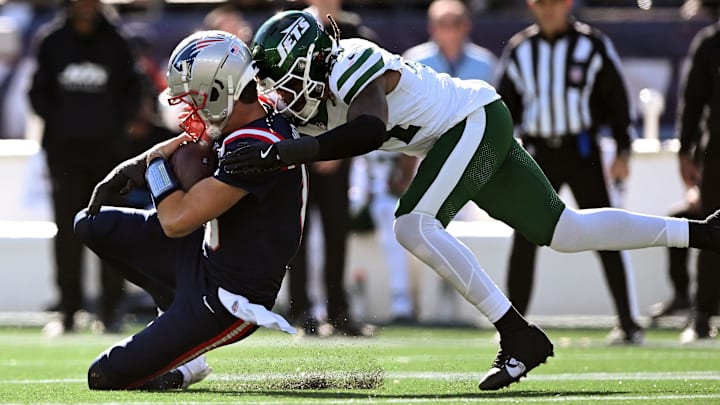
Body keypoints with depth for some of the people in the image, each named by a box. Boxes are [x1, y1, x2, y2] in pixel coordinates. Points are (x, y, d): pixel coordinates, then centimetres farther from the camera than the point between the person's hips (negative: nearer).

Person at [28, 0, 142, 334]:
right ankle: (68, 312, 4)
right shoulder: (51, 40, 6)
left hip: (108, 147, 0)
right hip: (64, 150, 0)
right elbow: (39, 92, 7)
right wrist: (59, 122, -6)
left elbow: (131, 91, 8)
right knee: (68, 231, 1)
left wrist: (115, 124, -5)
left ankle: (111, 310, 4)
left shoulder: (115, 42, 6)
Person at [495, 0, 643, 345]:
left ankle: (628, 325, 1)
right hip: (536, 152, 2)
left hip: (581, 150, -2)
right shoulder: (518, 49, 8)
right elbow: (504, 106, 13)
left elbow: (617, 99, 2)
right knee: (524, 239, -3)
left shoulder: (592, 45, 0)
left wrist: (622, 152, -4)